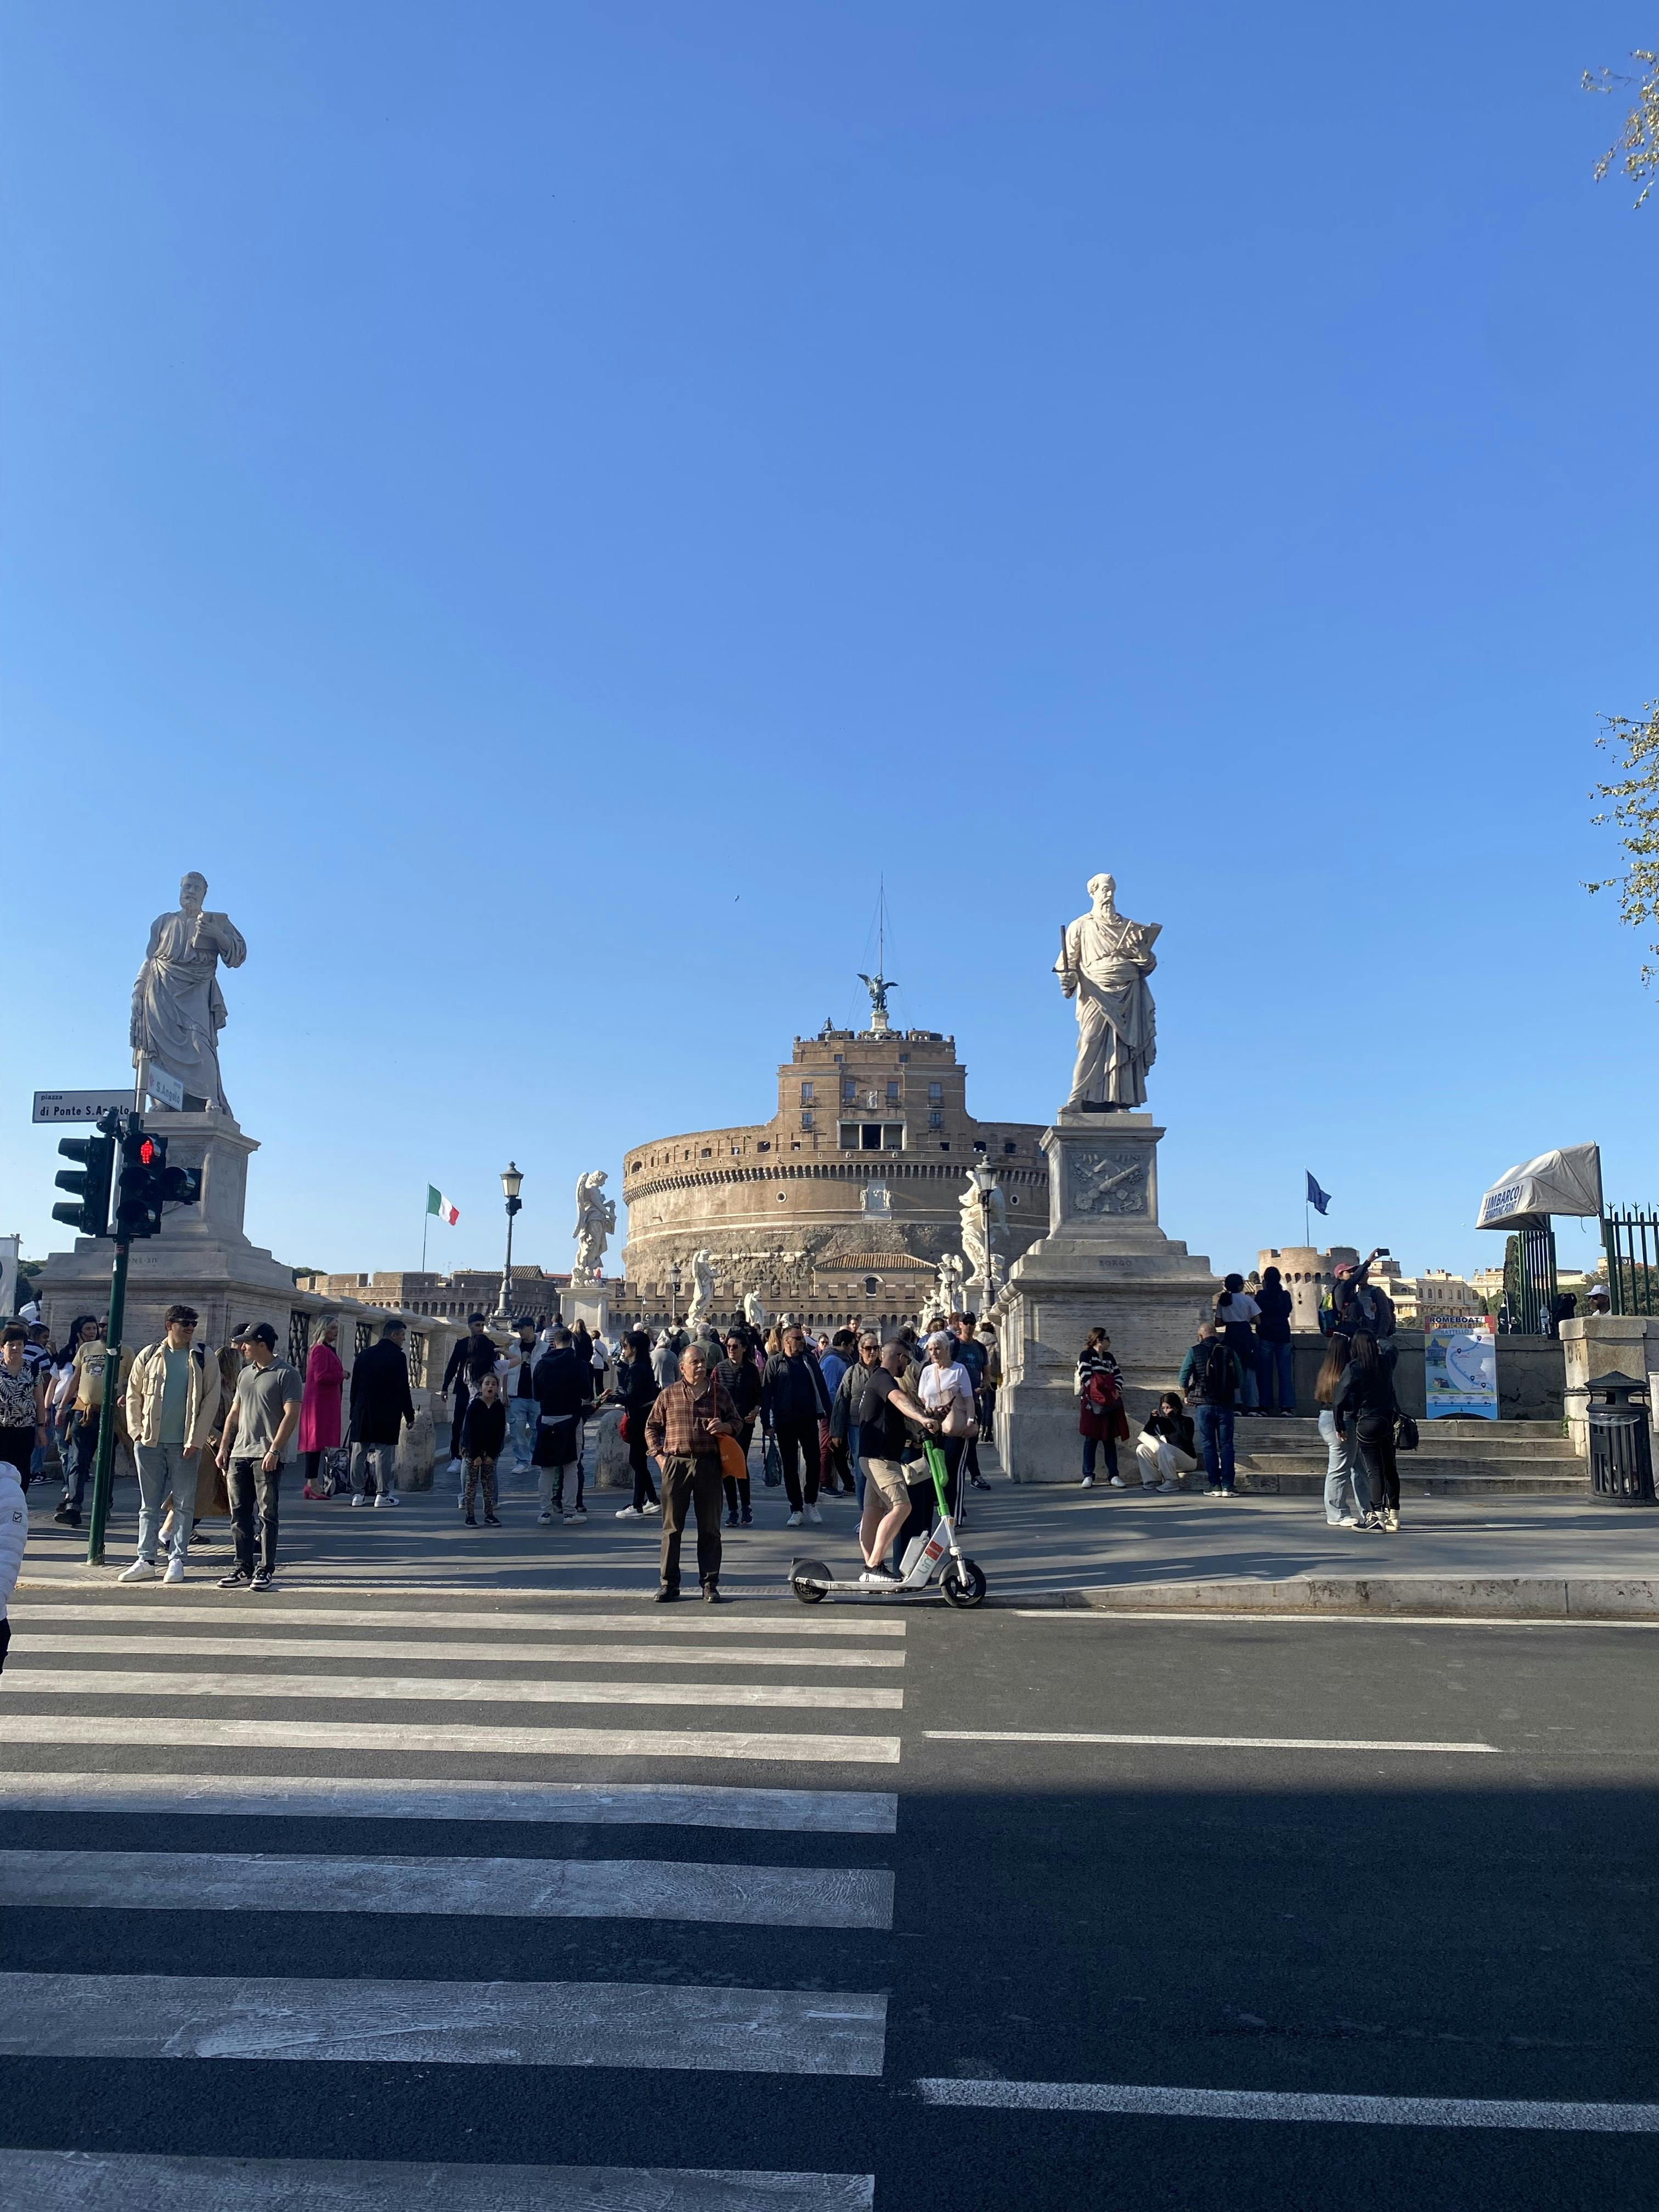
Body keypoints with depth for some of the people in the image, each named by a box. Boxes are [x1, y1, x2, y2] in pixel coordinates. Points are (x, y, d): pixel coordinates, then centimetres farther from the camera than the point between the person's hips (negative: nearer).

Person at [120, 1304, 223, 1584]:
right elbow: (134, 1395, 11)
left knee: (184, 1504, 2)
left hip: (185, 1443, -2)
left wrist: (196, 1440, -8)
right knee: (149, 1505, 8)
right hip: (150, 1442, 2)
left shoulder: (205, 1359, 0)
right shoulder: (149, 1356, 5)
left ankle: (177, 1560, 9)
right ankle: (146, 1561, 15)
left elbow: (210, 1401, -2)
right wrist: (137, 1431, 0)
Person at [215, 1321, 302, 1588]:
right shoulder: (245, 1374, 18)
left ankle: (266, 1570, 2)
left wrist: (274, 1450, -19)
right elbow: (234, 1414, 23)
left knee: (267, 1514, -4)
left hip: (267, 1457, -7)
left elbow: (292, 1415, -12)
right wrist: (223, 1448, 14)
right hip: (239, 1454, 7)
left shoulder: (287, 1374, -5)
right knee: (239, 1515, 7)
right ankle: (244, 1569, 15)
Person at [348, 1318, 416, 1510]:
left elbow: (355, 1386, 13)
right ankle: (383, 1495, 0)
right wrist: (410, 1415, -2)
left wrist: (354, 1412, 20)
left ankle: (358, 1494, 12)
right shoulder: (398, 1357, -8)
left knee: (359, 1453, 8)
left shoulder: (364, 1355, 10)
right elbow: (403, 1389, -10)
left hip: (362, 1413, 6)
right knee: (384, 1453, -1)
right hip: (387, 1414, -5)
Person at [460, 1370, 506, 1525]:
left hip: (490, 1450, 3)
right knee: (472, 1481, -1)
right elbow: (470, 1431, -14)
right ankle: (470, 1516, 3)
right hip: (472, 1449, -3)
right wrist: (476, 1455, -16)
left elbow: (501, 1433, -2)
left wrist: (492, 1455, -7)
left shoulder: (499, 1408, -6)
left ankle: (490, 1514, 11)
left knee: (489, 1481, 5)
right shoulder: (474, 1406, -14)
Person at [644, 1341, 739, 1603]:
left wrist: (724, 1427, -6)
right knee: (672, 1526, 3)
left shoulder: (719, 1392, 8)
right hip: (676, 1463, 0)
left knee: (710, 1527, 4)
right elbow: (652, 1428, 12)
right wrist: (658, 1455, 1)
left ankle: (710, 1583, 13)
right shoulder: (669, 1394, 6)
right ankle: (669, 1583, 12)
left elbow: (736, 1422, 16)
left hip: (709, 1464, 1)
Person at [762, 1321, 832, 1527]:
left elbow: (820, 1387, 8)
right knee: (790, 1466, 5)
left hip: (808, 1420, 2)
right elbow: (766, 1393, -2)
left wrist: (825, 1413, 3)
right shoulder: (775, 1362, -1)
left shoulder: (809, 1360, 6)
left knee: (814, 1462, 3)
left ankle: (810, 1503, 22)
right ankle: (796, 1509, 13)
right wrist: (767, 1422, -6)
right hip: (785, 1423, -2)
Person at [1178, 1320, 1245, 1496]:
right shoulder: (1229, 1351, 3)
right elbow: (1240, 1381, 3)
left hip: (1204, 1404, -1)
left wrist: (1188, 1396, 11)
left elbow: (1183, 1377, -4)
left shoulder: (1195, 1351, -3)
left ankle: (1214, 1485, 4)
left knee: (1208, 1446, 5)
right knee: (1226, 1445, 5)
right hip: (1226, 1404, 1)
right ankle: (1228, 1485, 1)